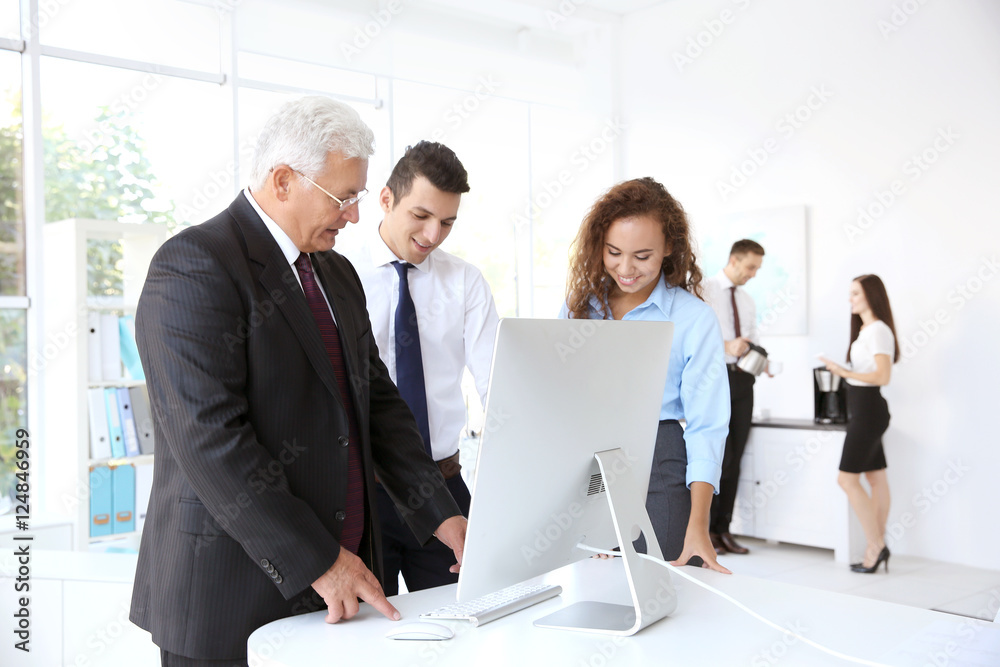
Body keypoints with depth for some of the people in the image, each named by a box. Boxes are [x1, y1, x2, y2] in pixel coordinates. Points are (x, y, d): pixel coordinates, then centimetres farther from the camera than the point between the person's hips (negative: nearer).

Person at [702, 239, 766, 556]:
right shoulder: (704, 291, -4)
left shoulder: (747, 301, 19)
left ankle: (723, 529, 15)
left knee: (735, 459, 7)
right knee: (719, 456, -10)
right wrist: (726, 346, -25)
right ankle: (703, 529, 4)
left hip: (742, 380, 7)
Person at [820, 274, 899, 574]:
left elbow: (883, 376, -21)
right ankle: (876, 547, 14)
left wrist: (845, 373, -25)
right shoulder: (865, 330, 15)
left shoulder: (878, 330, -13)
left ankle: (875, 544, -2)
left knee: (847, 478, -9)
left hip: (868, 409, -10)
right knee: (876, 479, 10)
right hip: (862, 410, 10)